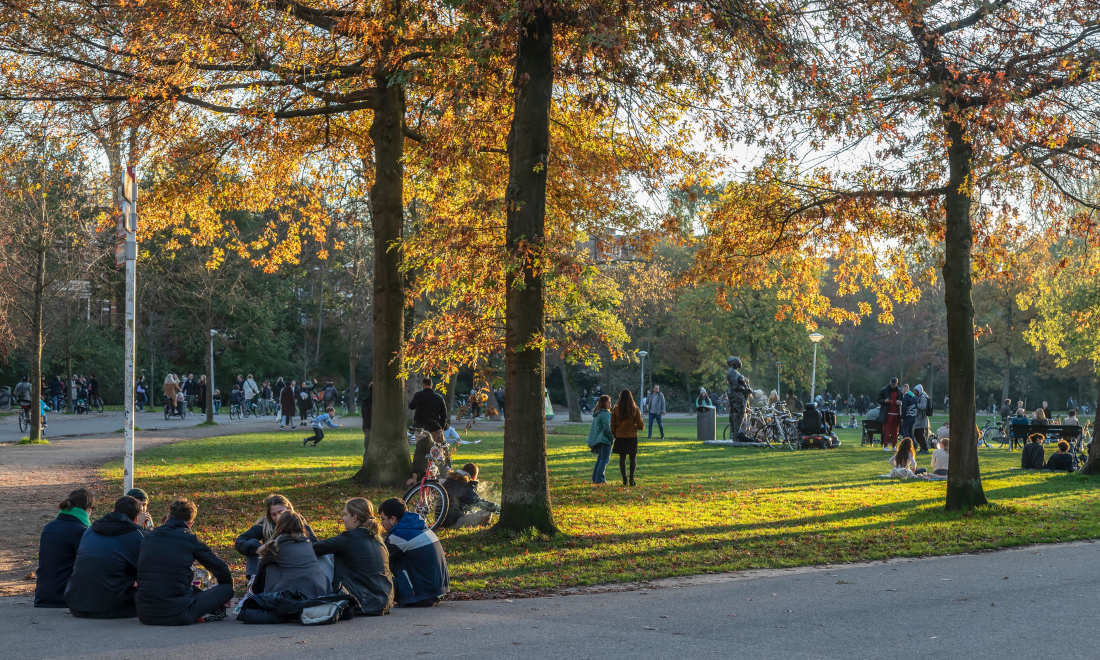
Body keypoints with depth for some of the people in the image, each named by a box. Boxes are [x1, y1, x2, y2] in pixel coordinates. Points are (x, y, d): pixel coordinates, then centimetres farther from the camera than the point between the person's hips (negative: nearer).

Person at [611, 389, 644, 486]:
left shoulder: (616, 410, -4)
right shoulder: (635, 410, -6)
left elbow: (612, 425, 1)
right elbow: (640, 425, -3)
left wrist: (614, 435, 16)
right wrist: (642, 427, 20)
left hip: (620, 437, 1)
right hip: (632, 436, -1)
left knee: (622, 457, 7)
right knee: (633, 457, 7)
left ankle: (624, 478, 4)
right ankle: (631, 477, -4)